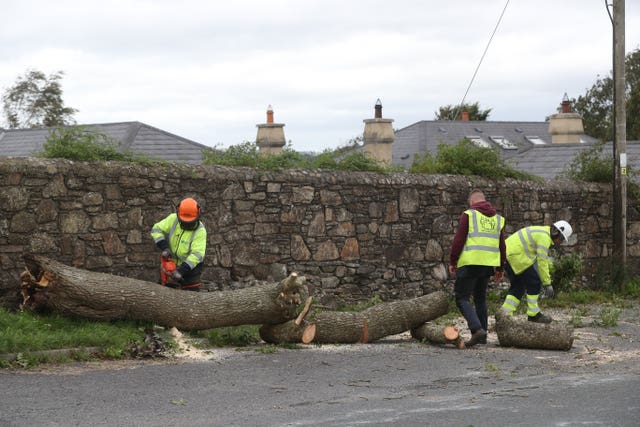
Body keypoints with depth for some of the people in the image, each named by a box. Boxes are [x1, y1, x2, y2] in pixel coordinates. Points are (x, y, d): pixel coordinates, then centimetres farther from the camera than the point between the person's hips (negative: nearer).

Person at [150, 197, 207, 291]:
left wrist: (181, 270, -37)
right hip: (171, 264, 4)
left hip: (190, 267, -4)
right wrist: (164, 247, -22)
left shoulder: (200, 231, -22)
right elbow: (156, 230, -8)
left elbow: (197, 254, -29)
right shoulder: (173, 219, -11)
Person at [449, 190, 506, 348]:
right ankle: (482, 336, 16)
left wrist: (452, 262, 0)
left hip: (470, 264, -6)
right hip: (489, 264, 6)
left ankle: (477, 329, -20)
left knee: (462, 298, -2)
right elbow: (502, 245, 16)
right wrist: (501, 268, 22)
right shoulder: (498, 218, 15)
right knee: (480, 298, 18)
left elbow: (458, 240, -7)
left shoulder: (468, 215, -3)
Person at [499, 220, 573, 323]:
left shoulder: (542, 232, 22)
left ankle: (504, 313, 8)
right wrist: (547, 283, -12)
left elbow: (540, 259, 25)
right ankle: (533, 314, 2)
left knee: (518, 285, 15)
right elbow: (542, 261, -16)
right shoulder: (544, 237, -12)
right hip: (516, 256, -11)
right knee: (533, 282, -3)